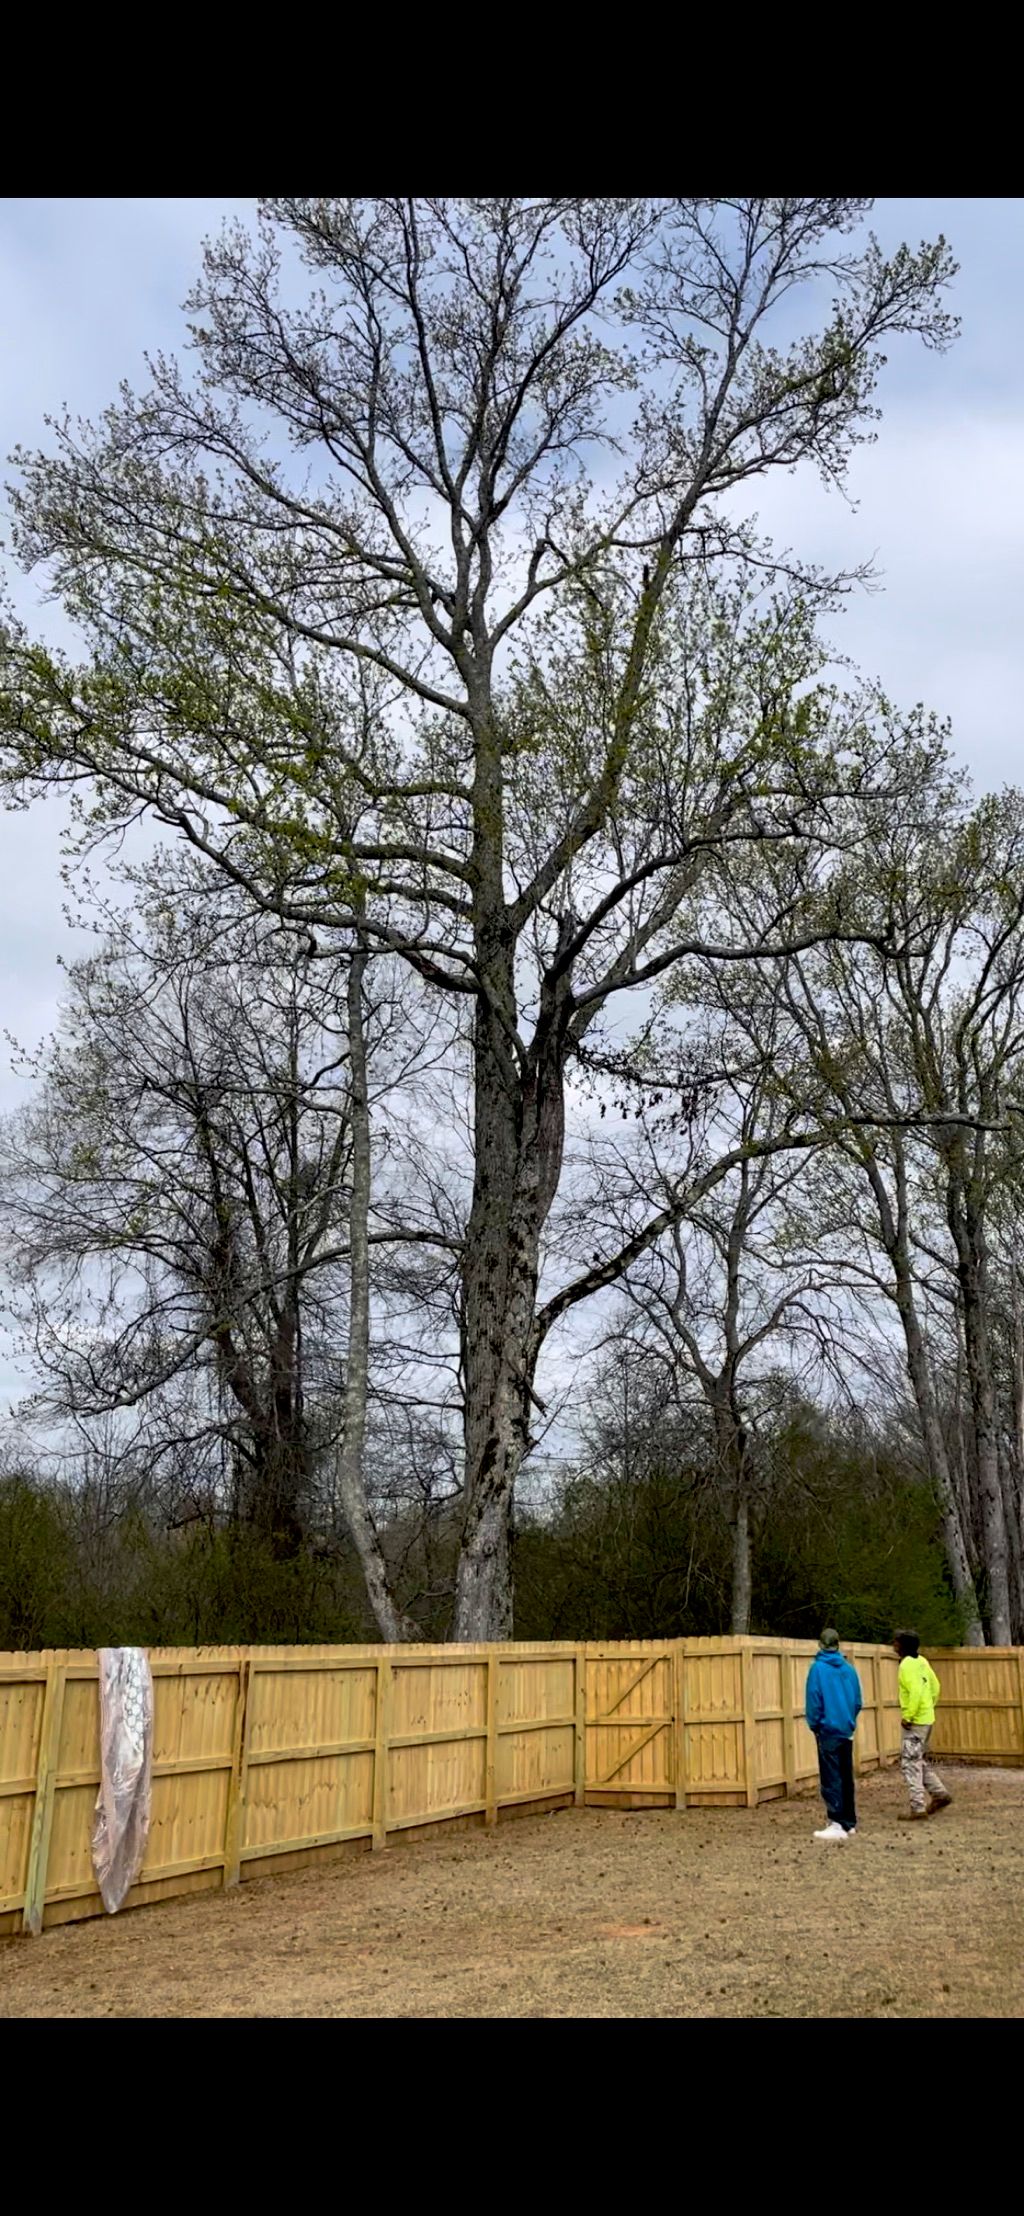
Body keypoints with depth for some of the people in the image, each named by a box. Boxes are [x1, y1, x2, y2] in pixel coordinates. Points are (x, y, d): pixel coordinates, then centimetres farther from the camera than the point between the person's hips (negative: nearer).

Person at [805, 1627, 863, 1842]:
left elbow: (813, 1700, -11)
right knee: (846, 1778, 14)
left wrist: (814, 1724, 4)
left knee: (831, 1779, -7)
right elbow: (858, 1701, 8)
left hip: (828, 1730, -5)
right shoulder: (849, 1668, 4)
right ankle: (849, 1823, 19)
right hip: (847, 1730, 5)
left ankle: (837, 1824, -15)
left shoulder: (818, 1668, -10)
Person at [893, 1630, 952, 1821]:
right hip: (927, 1718, 9)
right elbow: (935, 1686, 17)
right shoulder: (922, 1662, 10)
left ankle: (917, 1808, -3)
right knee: (920, 1761, 22)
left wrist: (908, 1717, -21)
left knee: (910, 1763, -3)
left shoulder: (907, 1665, -17)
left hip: (914, 1722, -9)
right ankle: (939, 1794, 21)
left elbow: (916, 1692, -27)